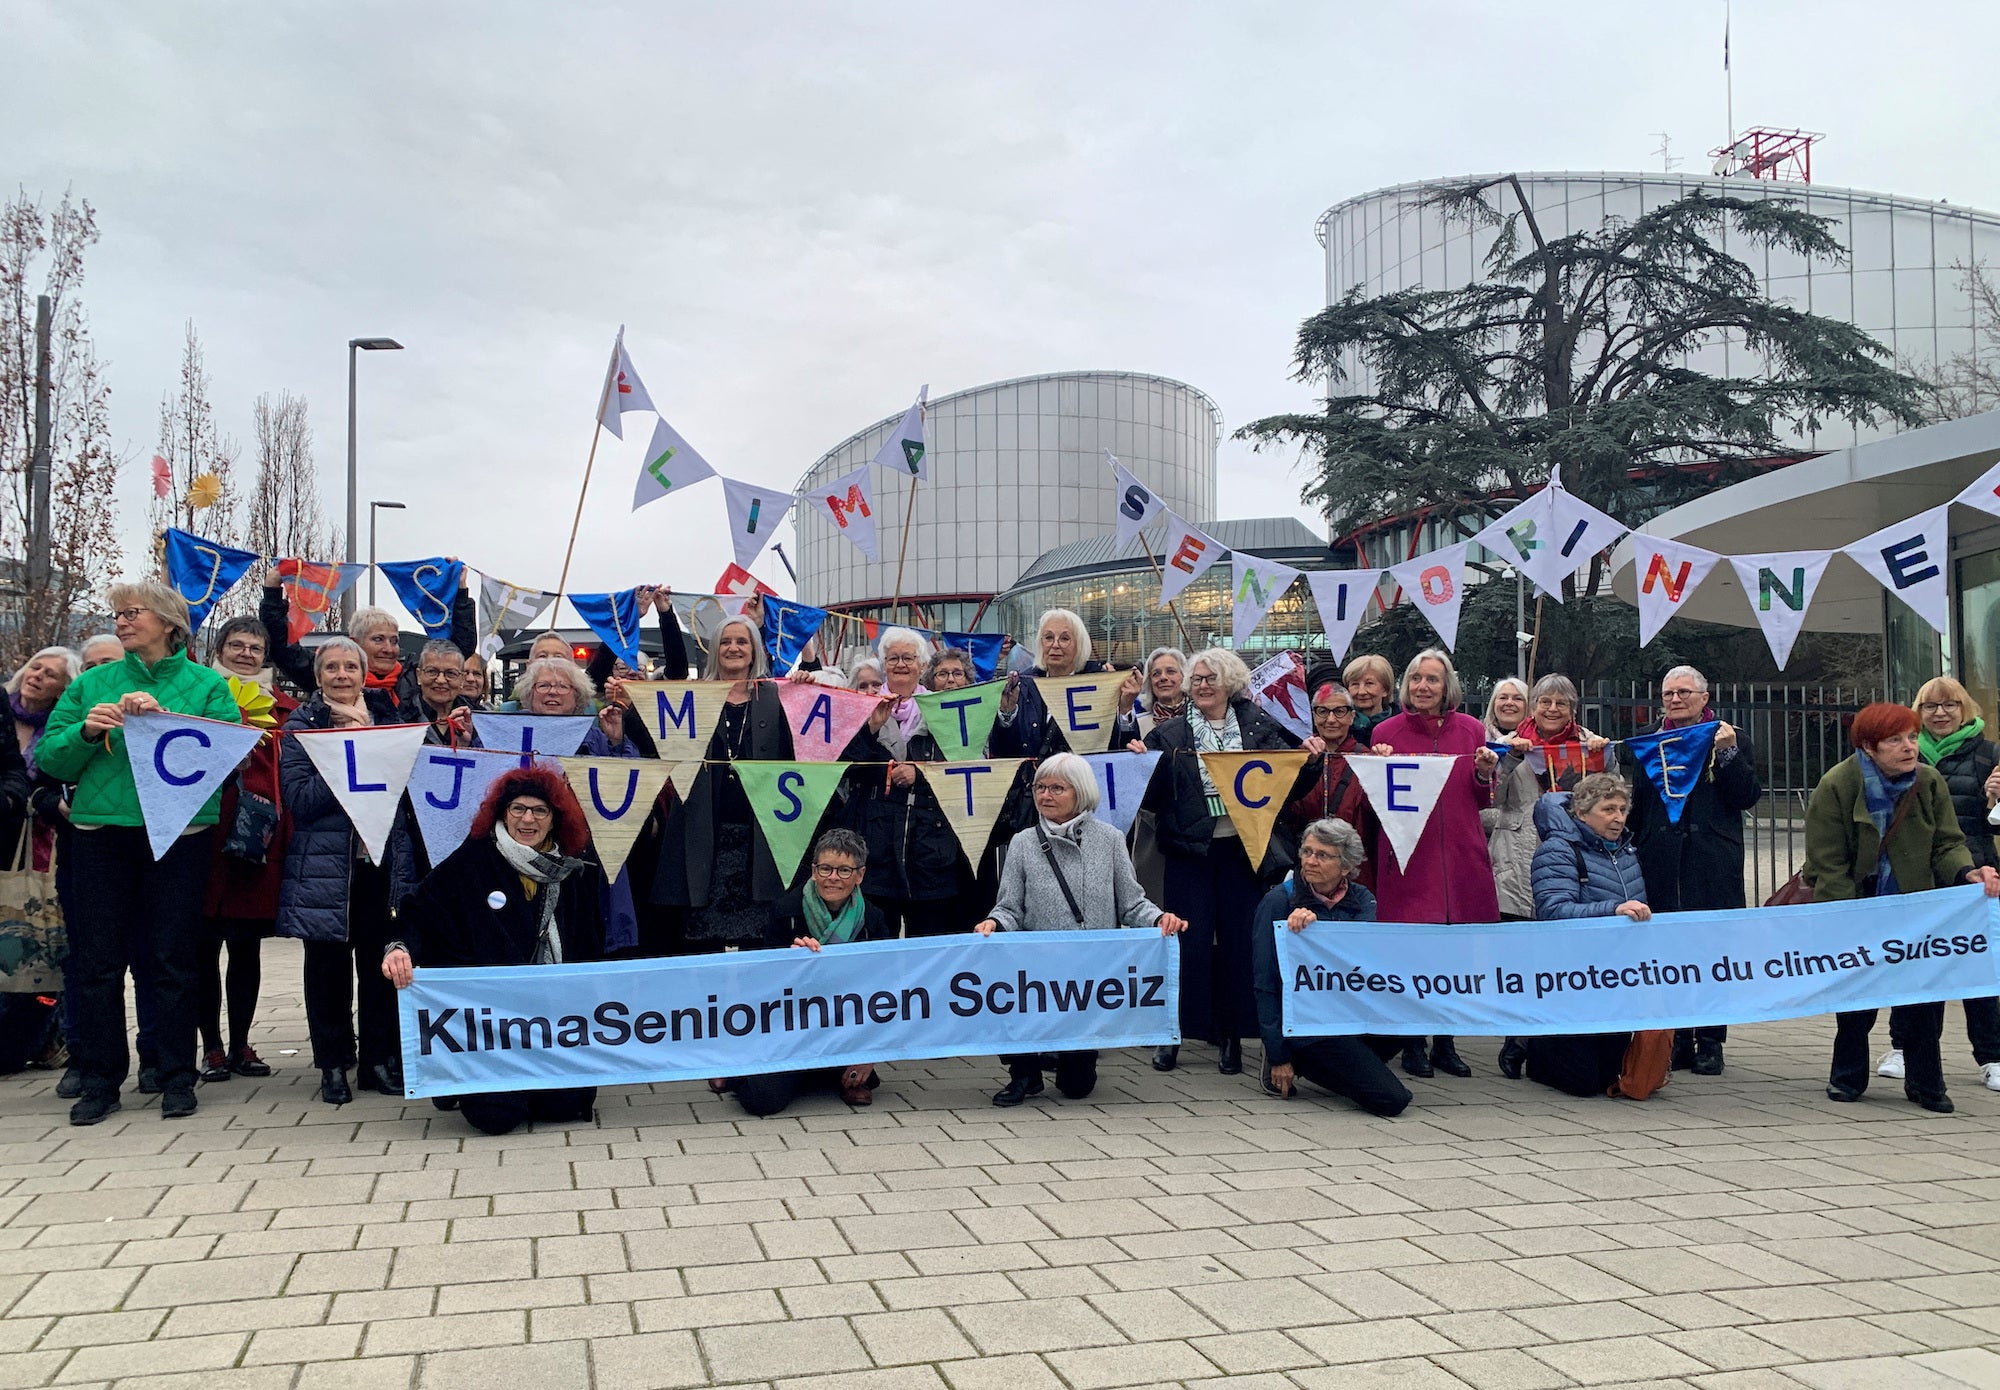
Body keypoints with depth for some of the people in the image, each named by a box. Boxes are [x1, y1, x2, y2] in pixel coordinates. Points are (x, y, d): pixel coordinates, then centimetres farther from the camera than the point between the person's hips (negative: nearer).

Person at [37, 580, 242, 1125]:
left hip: (179, 835, -2)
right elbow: (48, 758, 8)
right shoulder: (92, 684, 11)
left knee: (174, 959, 3)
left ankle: (177, 1078, 14)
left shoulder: (208, 685, 3)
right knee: (96, 961, 5)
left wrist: (165, 721, -20)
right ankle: (100, 1080, 16)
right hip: (102, 833, 3)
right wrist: (85, 732, -11)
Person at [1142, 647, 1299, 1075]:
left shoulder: (1259, 728, 8)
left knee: (1238, 940, 5)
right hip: (1190, 850, -1)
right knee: (1190, 940, -1)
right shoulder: (1169, 735, 6)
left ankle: (1231, 1035, 17)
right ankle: (1174, 1033, 11)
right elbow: (1151, 796, 2)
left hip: (1240, 848, 1)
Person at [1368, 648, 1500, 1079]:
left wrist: (1484, 774, -5)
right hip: (1407, 860, -2)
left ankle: (1446, 1043, 19)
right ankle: (1413, 1046, 12)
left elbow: (1480, 801, 15)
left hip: (1462, 860, 2)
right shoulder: (1386, 732, 2)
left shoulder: (1470, 730, 9)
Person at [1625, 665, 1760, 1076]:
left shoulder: (1730, 739, 7)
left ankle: (1710, 1042, 7)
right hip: (1662, 865, 2)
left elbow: (1747, 797, -3)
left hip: (1713, 867, -2)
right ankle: (1677, 1040, 11)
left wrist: (1728, 753, -12)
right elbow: (1635, 802, 16)